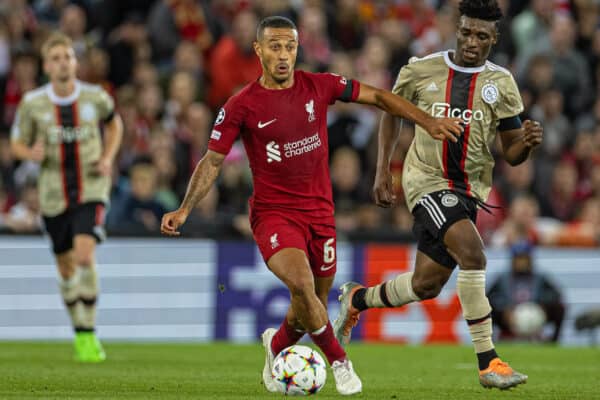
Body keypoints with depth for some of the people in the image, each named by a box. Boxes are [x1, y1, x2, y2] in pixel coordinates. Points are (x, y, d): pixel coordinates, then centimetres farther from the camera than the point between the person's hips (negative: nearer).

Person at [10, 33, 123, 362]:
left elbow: (114, 124, 16)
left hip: (91, 190, -2)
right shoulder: (32, 104, -6)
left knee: (84, 255, -21)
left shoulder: (95, 98, -5)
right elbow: (17, 143, 5)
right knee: (66, 268, 10)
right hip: (54, 196, 2)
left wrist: (108, 158, -1)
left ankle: (88, 335, -13)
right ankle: (79, 330, 32)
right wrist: (32, 153, -19)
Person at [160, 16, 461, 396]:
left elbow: (378, 96, 9)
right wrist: (184, 210, -10)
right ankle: (338, 360, -7)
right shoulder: (241, 106, -7)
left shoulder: (319, 86, -1)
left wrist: (429, 122, 3)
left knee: (314, 304, 8)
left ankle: (277, 345, 42)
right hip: (273, 212, -4)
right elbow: (213, 161, 0)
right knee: (302, 283, -28)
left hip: (319, 211, 4)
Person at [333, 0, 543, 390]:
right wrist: (382, 171, 7)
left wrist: (527, 142, -20)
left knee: (426, 285, 8)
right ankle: (488, 362, -24)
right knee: (472, 252, -27)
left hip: (468, 189, 4)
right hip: (427, 179, -4)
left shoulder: (501, 84, 1)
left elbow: (511, 153, 3)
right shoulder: (421, 71, -2)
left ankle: (357, 299, 39)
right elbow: (392, 113, 14)